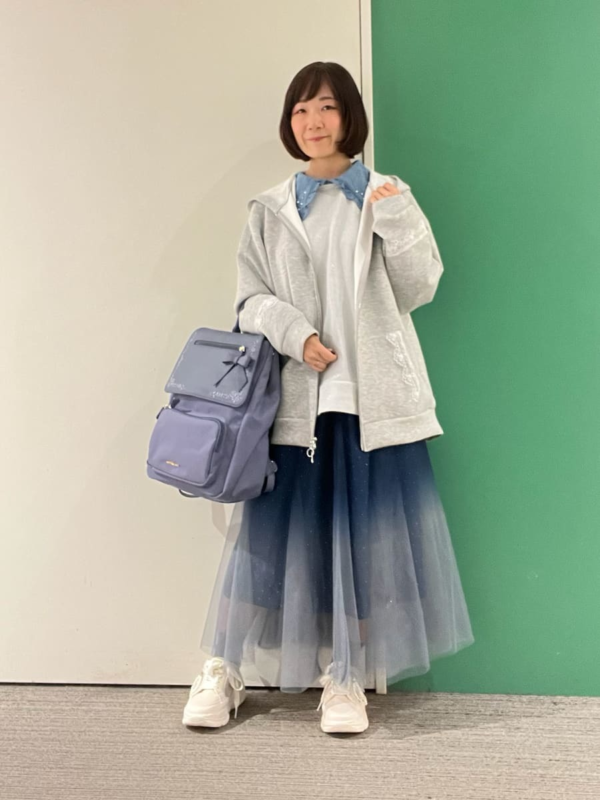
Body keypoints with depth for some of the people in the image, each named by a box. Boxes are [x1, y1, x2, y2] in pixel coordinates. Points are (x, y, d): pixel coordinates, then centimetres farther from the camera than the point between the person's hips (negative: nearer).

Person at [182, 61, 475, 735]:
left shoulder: (385, 198, 7)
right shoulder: (269, 210, 11)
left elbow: (418, 289, 3)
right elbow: (251, 297, 7)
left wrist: (397, 223, -12)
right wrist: (293, 332, -11)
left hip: (368, 393, 0)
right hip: (294, 394, 1)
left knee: (359, 527, 2)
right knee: (271, 525, 3)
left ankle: (345, 679, 15)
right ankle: (222, 671, 15)